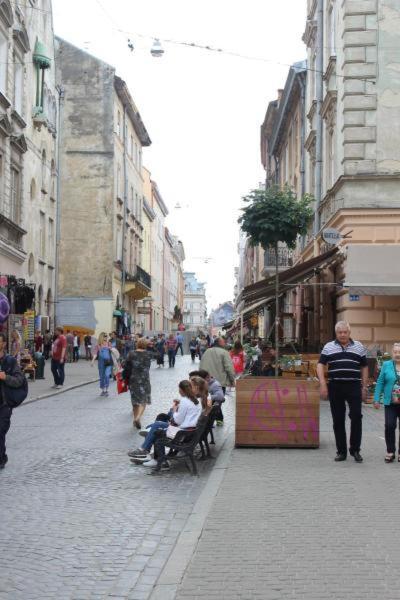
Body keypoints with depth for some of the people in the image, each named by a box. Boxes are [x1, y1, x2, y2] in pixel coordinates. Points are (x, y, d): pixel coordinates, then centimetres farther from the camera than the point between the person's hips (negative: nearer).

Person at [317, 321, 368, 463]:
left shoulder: (359, 347, 11)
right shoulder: (328, 347, 7)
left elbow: (364, 367, 14)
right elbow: (320, 365, 1)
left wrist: (364, 387, 8)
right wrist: (323, 384, -10)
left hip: (354, 387, 0)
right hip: (335, 387, 0)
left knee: (356, 417, -6)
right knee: (338, 420, 4)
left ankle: (355, 449, 7)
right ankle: (341, 451, 13)